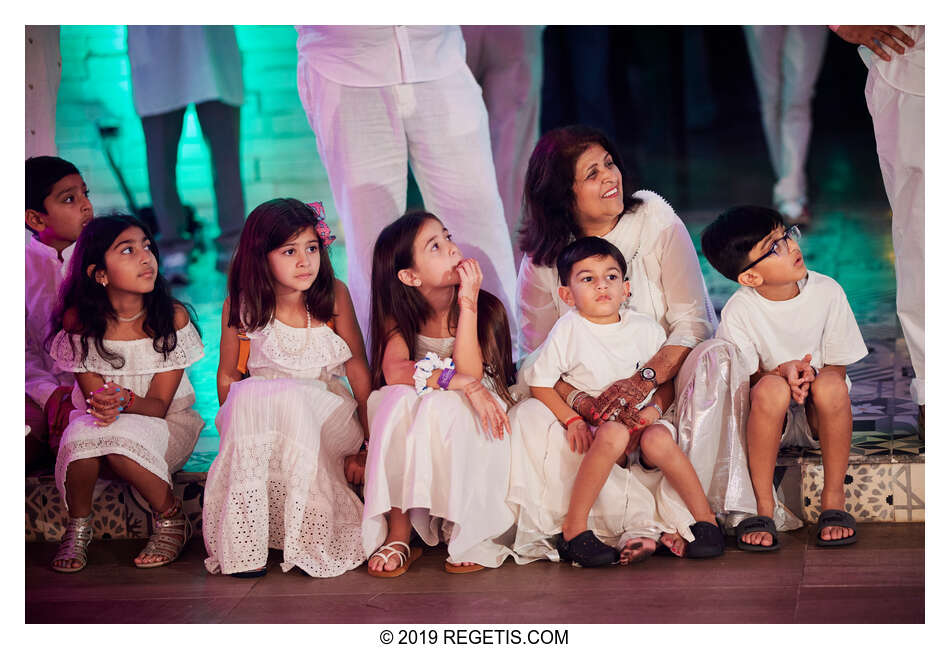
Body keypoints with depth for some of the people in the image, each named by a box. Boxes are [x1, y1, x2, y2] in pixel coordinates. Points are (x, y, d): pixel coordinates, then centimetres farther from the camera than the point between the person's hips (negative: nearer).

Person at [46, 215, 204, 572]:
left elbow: (159, 404, -14)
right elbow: (91, 393, -9)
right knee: (82, 436, -34)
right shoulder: (78, 321, -12)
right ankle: (78, 526, -8)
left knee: (120, 439, -35)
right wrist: (102, 403, -35)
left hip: (166, 424, -1)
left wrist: (125, 402, -37)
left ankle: (171, 518, -11)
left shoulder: (173, 317, -14)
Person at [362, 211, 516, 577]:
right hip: (411, 444, 2)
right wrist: (462, 381, -32)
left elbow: (470, 373, -21)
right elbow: (394, 372, -21)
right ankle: (398, 534, -26)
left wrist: (467, 305, -22)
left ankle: (467, 537, -21)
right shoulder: (400, 317, 1)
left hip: (468, 429, -2)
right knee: (398, 399, -31)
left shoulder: (487, 309, -5)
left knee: (441, 406, -34)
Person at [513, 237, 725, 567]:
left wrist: (655, 408, -6)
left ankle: (706, 520, -15)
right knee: (613, 434, -37)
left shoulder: (646, 329, 5)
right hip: (596, 427, -2)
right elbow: (540, 383, 0)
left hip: (644, 424, 2)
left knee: (658, 439, -33)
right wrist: (572, 419, -12)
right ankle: (573, 529, -29)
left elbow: (668, 381, 15)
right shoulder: (568, 330, -3)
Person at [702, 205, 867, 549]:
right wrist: (781, 372, -29)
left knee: (831, 385, -32)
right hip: (767, 417, -1)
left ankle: (833, 499, -17)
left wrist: (811, 373, -24)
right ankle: (763, 505, -23)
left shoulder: (827, 292, -10)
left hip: (817, 417, 2)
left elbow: (839, 367, -2)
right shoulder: (738, 311, -14)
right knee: (772, 388, -35)